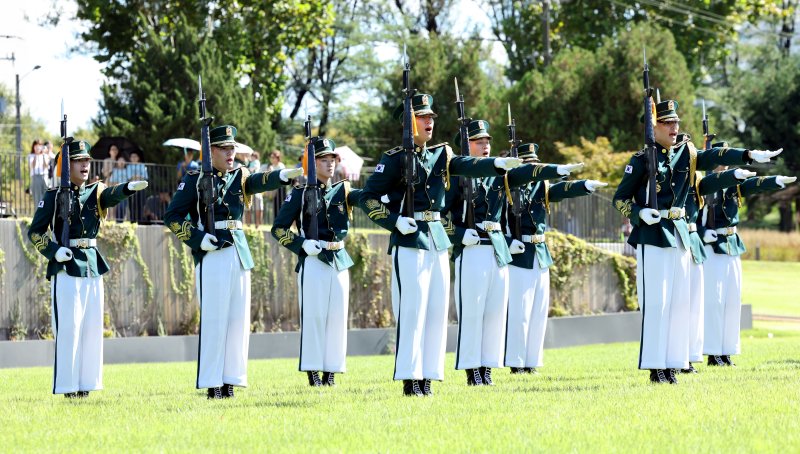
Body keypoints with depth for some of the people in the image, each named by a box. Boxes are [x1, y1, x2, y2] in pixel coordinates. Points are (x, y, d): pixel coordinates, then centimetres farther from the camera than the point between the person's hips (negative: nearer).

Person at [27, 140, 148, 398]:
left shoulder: (95, 193, 11)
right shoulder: (55, 197, -1)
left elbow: (114, 195, -12)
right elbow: (35, 232, 0)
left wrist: (130, 188, -34)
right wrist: (54, 251, -16)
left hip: (93, 267, 5)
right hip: (66, 268, -5)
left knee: (92, 327, 6)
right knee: (68, 328, -8)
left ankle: (86, 383, 11)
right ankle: (67, 386, -5)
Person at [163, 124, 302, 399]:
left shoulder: (239, 177, 12)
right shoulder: (195, 180, -1)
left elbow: (261, 181, -9)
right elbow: (172, 216, -3)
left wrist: (285, 175, -30)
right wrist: (197, 239, -14)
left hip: (239, 255, 6)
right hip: (212, 256, -6)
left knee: (238, 320, 4)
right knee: (213, 320, -6)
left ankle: (231, 380, 9)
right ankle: (212, 384, -3)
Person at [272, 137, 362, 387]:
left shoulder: (342, 191, 13)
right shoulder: (301, 193, 1)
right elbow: (278, 228, -1)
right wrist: (302, 244, -14)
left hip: (340, 261, 5)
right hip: (313, 261, -5)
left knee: (337, 317, 4)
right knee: (313, 316, -6)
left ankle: (330, 372, 8)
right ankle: (313, 372, -3)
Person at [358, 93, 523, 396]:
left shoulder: (440, 155, 13)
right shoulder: (395, 159, -4)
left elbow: (469, 166, -2)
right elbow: (368, 198, -4)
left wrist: (498, 164, -19)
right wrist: (395, 221, -15)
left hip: (437, 240, 7)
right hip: (409, 241, -7)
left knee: (437, 310, 5)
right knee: (412, 310, -9)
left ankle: (427, 377, 9)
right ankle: (410, 379, -7)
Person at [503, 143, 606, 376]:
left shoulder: (541, 187, 12)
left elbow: (562, 190, -5)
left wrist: (586, 185, -23)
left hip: (540, 257, 6)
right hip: (519, 257, -6)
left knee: (539, 311, 7)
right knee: (519, 311, -7)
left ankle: (532, 360, 13)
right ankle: (516, 362, -2)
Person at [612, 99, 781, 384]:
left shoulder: (686, 153, 9)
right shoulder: (642, 160, -5)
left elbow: (714, 157, -5)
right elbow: (620, 198, -2)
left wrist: (749, 155, -19)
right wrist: (640, 213, -20)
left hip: (679, 235, 6)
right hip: (652, 236, -6)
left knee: (679, 302, 5)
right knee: (655, 302, -8)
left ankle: (672, 364, 9)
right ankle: (655, 366, -5)